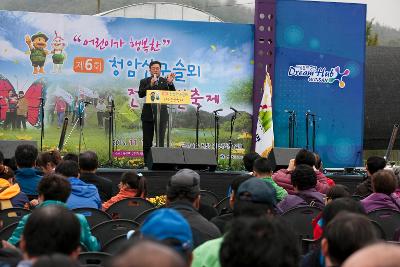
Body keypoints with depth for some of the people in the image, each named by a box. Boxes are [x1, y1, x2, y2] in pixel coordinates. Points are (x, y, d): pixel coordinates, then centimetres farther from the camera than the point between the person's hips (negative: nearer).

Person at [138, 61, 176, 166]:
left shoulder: (165, 81, 6)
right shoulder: (144, 82, 7)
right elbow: (141, 94, -8)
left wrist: (170, 83, -20)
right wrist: (150, 85, -19)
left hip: (161, 115, -1)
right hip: (148, 114, 1)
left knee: (160, 141, -5)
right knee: (147, 142, 4)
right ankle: (147, 163, 9)